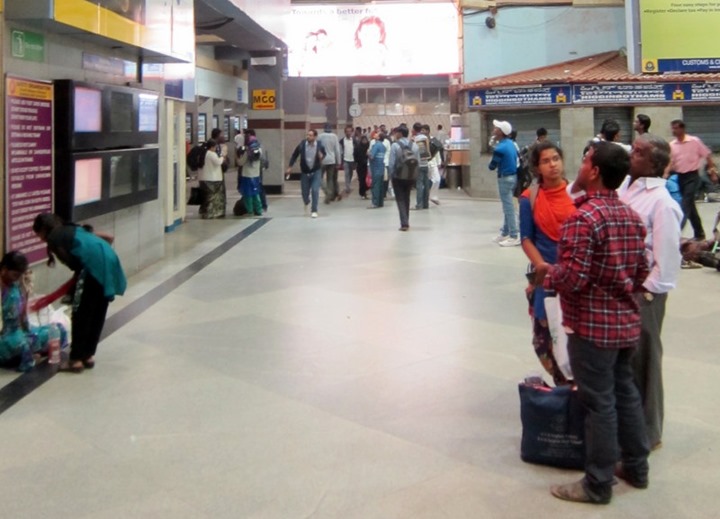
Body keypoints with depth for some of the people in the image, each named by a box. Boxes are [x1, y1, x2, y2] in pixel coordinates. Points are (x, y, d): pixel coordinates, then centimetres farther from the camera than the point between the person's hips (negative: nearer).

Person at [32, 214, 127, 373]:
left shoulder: (53, 237, 9)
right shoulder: (72, 230, 31)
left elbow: (75, 265, 5)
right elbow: (108, 238, 28)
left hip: (94, 266, -8)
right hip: (109, 261, 8)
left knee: (81, 315, 2)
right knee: (97, 314, 16)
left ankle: (76, 359, 6)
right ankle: (89, 355, 24)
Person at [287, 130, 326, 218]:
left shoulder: (319, 146, -13)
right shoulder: (302, 145, -12)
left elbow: (324, 154, 7)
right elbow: (294, 155, 0)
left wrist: (322, 156, -16)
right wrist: (290, 167, -2)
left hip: (316, 172, -1)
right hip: (305, 172, 2)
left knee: (315, 190, -12)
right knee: (305, 192, 10)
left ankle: (314, 211, 2)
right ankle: (306, 203, 46)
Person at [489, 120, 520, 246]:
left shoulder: (499, 148, -19)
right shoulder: (511, 144, 8)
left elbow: (492, 166, -14)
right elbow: (517, 157, 17)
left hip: (505, 178, -9)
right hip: (513, 176, 9)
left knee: (508, 208, -4)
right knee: (508, 207, 17)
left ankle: (514, 237, -1)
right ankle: (505, 233, 28)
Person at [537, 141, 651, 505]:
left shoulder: (584, 218, -21)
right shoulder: (631, 216, 6)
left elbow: (573, 278, -24)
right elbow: (642, 271, 12)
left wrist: (547, 272, -5)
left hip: (592, 325, -8)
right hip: (626, 321, 8)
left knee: (599, 402, 1)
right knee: (625, 391, 20)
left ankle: (598, 485, 13)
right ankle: (636, 467, 33)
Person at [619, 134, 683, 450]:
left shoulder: (661, 202, -17)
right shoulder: (625, 187, 6)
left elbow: (666, 255, -18)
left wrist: (648, 291, -14)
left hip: (643, 291, -8)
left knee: (642, 361, 4)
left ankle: (647, 432, 20)